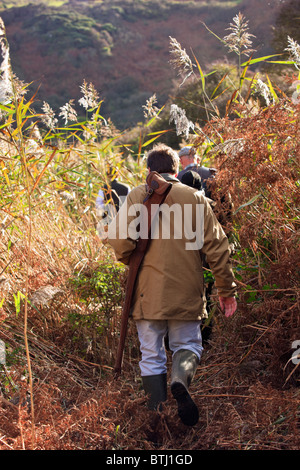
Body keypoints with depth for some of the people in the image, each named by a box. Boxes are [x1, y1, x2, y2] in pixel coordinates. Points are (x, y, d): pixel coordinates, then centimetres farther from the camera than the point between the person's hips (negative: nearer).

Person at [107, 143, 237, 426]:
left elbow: (118, 236, -13)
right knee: (187, 346, 15)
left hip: (149, 292, -1)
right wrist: (226, 290, 9)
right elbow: (216, 247, 2)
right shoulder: (195, 198, 4)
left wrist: (130, 261, 8)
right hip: (186, 294, 1)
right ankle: (180, 381, -15)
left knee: (152, 355, 10)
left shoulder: (138, 195, 0)